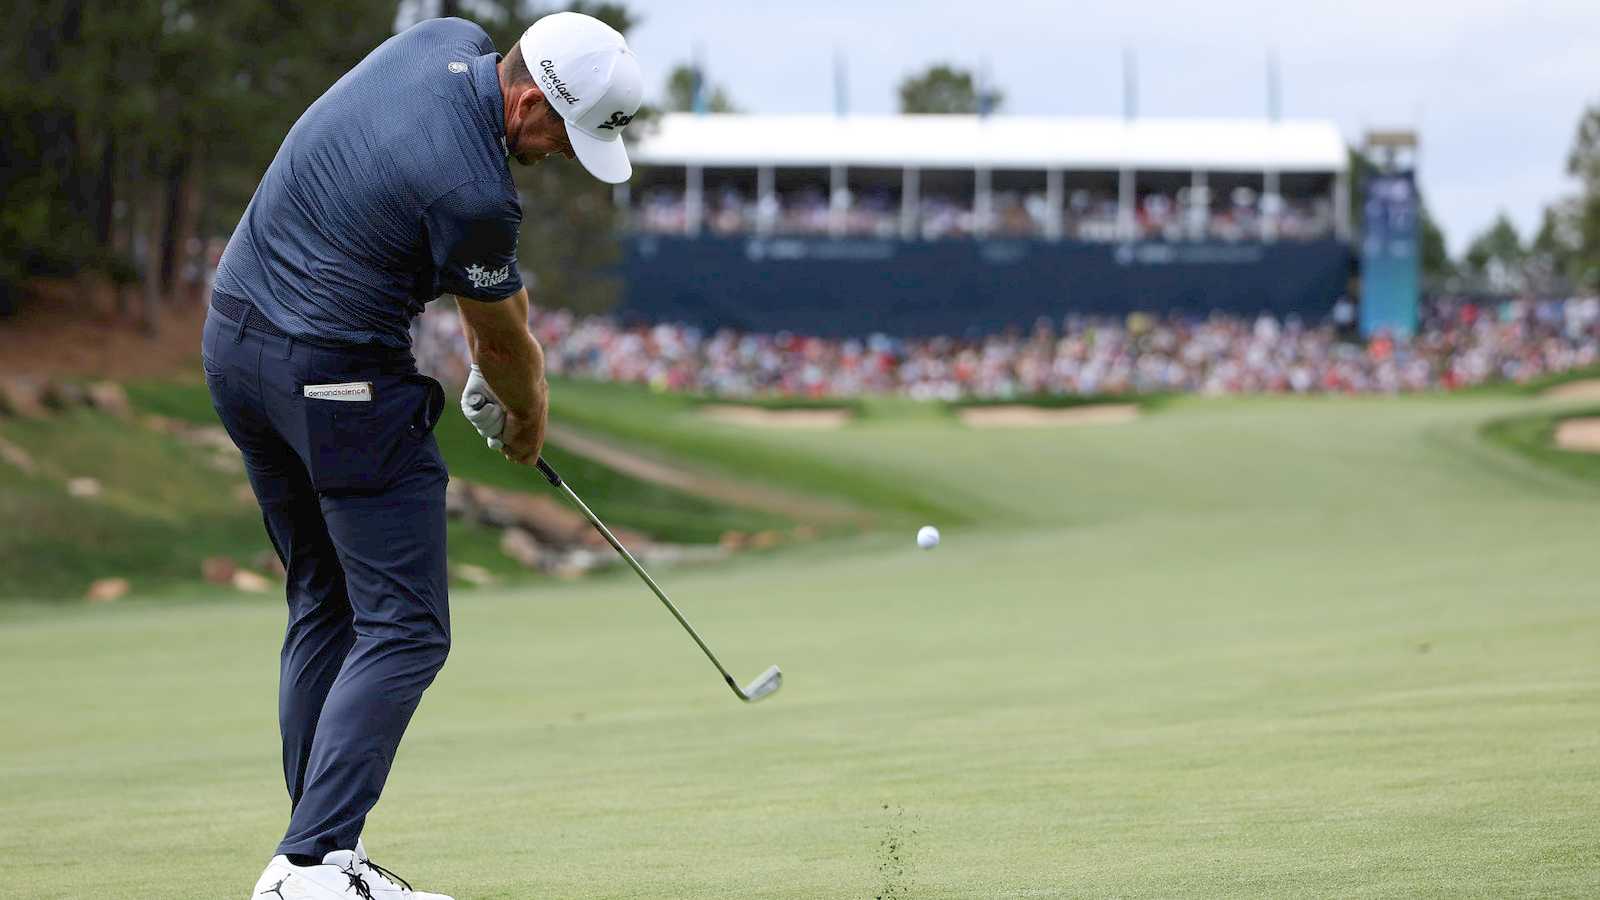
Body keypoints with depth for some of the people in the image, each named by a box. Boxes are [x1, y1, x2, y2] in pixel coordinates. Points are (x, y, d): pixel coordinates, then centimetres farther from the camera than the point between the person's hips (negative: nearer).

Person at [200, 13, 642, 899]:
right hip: (338, 379, -10)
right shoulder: (470, 188, -25)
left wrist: (506, 347, 15)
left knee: (324, 603, 15)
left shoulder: (447, 41, -1)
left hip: (235, 340, 10)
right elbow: (502, 339, -4)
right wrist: (528, 414, 17)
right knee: (404, 626, -7)